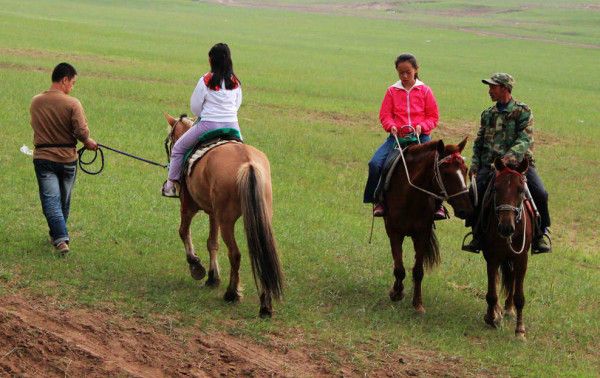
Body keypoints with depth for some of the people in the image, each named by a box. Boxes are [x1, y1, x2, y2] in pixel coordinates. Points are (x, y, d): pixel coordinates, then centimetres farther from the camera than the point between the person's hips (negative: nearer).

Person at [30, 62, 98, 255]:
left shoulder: (35, 102, -1)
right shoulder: (72, 104, -14)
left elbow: (36, 126, 7)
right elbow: (81, 131, -18)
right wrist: (88, 142, 3)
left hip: (43, 157, 1)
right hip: (67, 158, -1)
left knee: (51, 200, -4)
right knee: (64, 201, 18)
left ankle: (60, 238, -19)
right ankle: (58, 234, 32)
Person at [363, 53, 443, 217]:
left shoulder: (425, 91, 7)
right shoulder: (392, 91, 10)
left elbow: (433, 117, 7)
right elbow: (385, 114, 8)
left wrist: (421, 126, -12)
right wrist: (391, 126, -13)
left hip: (420, 136, -1)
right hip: (397, 136, 1)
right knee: (375, 163, -22)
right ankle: (378, 200, -6)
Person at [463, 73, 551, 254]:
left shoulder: (523, 112, -1)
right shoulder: (488, 114, 15)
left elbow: (525, 140, -13)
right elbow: (479, 142, 20)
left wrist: (510, 157, -29)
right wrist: (474, 165, 5)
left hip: (519, 162, -3)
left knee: (540, 194, -23)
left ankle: (541, 233, -5)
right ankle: (478, 235, -2)